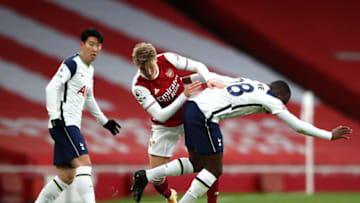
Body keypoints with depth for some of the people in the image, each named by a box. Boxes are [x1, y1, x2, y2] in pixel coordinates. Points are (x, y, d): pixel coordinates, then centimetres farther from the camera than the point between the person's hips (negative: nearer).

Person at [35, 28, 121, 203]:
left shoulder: (89, 70, 20)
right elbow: (52, 87, -15)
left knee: (66, 178, 8)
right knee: (84, 163, -21)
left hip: (72, 125, 10)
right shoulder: (72, 64, -7)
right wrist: (54, 116, -23)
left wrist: (104, 121, 34)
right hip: (63, 123, -10)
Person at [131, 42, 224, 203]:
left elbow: (198, 66, -5)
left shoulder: (167, 59, -19)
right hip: (164, 127, -2)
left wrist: (208, 80, -25)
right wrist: (184, 95, -35)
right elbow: (161, 116, -28)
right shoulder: (139, 87, -27)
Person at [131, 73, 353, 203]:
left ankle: (146, 175, 8)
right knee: (214, 170, 1)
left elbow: (210, 76, 26)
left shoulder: (248, 84, 23)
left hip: (192, 106, 9)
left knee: (196, 165, 17)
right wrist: (330, 136, 8)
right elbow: (298, 125, 2)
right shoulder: (269, 98, 2)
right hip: (205, 115, -9)